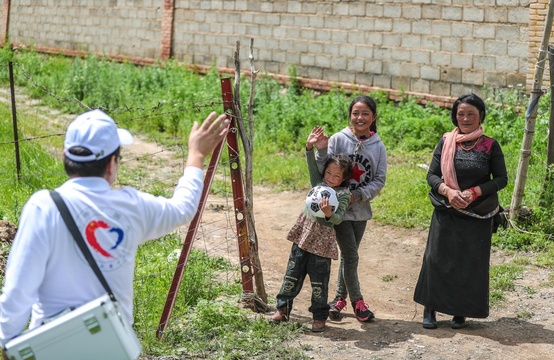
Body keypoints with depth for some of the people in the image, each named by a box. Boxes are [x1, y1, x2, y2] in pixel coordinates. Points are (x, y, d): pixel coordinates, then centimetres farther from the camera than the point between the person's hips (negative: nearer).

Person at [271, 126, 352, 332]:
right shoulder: (319, 183, 8)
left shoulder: (343, 194, -8)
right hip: (303, 235, 5)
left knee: (319, 281, 2)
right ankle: (283, 308, 24)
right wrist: (310, 147, -6)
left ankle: (320, 316, 17)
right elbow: (312, 165, 9)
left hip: (322, 241, -5)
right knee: (293, 275, 11)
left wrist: (328, 213, -38)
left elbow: (338, 219, -17)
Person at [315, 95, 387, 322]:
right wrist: (321, 150, -28)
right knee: (351, 256, -2)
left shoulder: (378, 147, -2)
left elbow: (379, 180, -2)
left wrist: (357, 195, -15)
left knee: (349, 255, 15)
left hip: (361, 209, 3)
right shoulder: (338, 140, -9)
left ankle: (340, 298, 30)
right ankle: (357, 300, 15)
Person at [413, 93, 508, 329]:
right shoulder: (446, 142, 2)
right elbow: (432, 175, 1)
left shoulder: (490, 146, -2)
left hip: (477, 216, -1)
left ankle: (461, 312, 18)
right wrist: (448, 191, -17)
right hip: (446, 213, 1)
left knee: (470, 263, 4)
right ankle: (430, 308, 13)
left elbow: (501, 179, -3)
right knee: (438, 259, 1)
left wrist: (474, 192, -16)